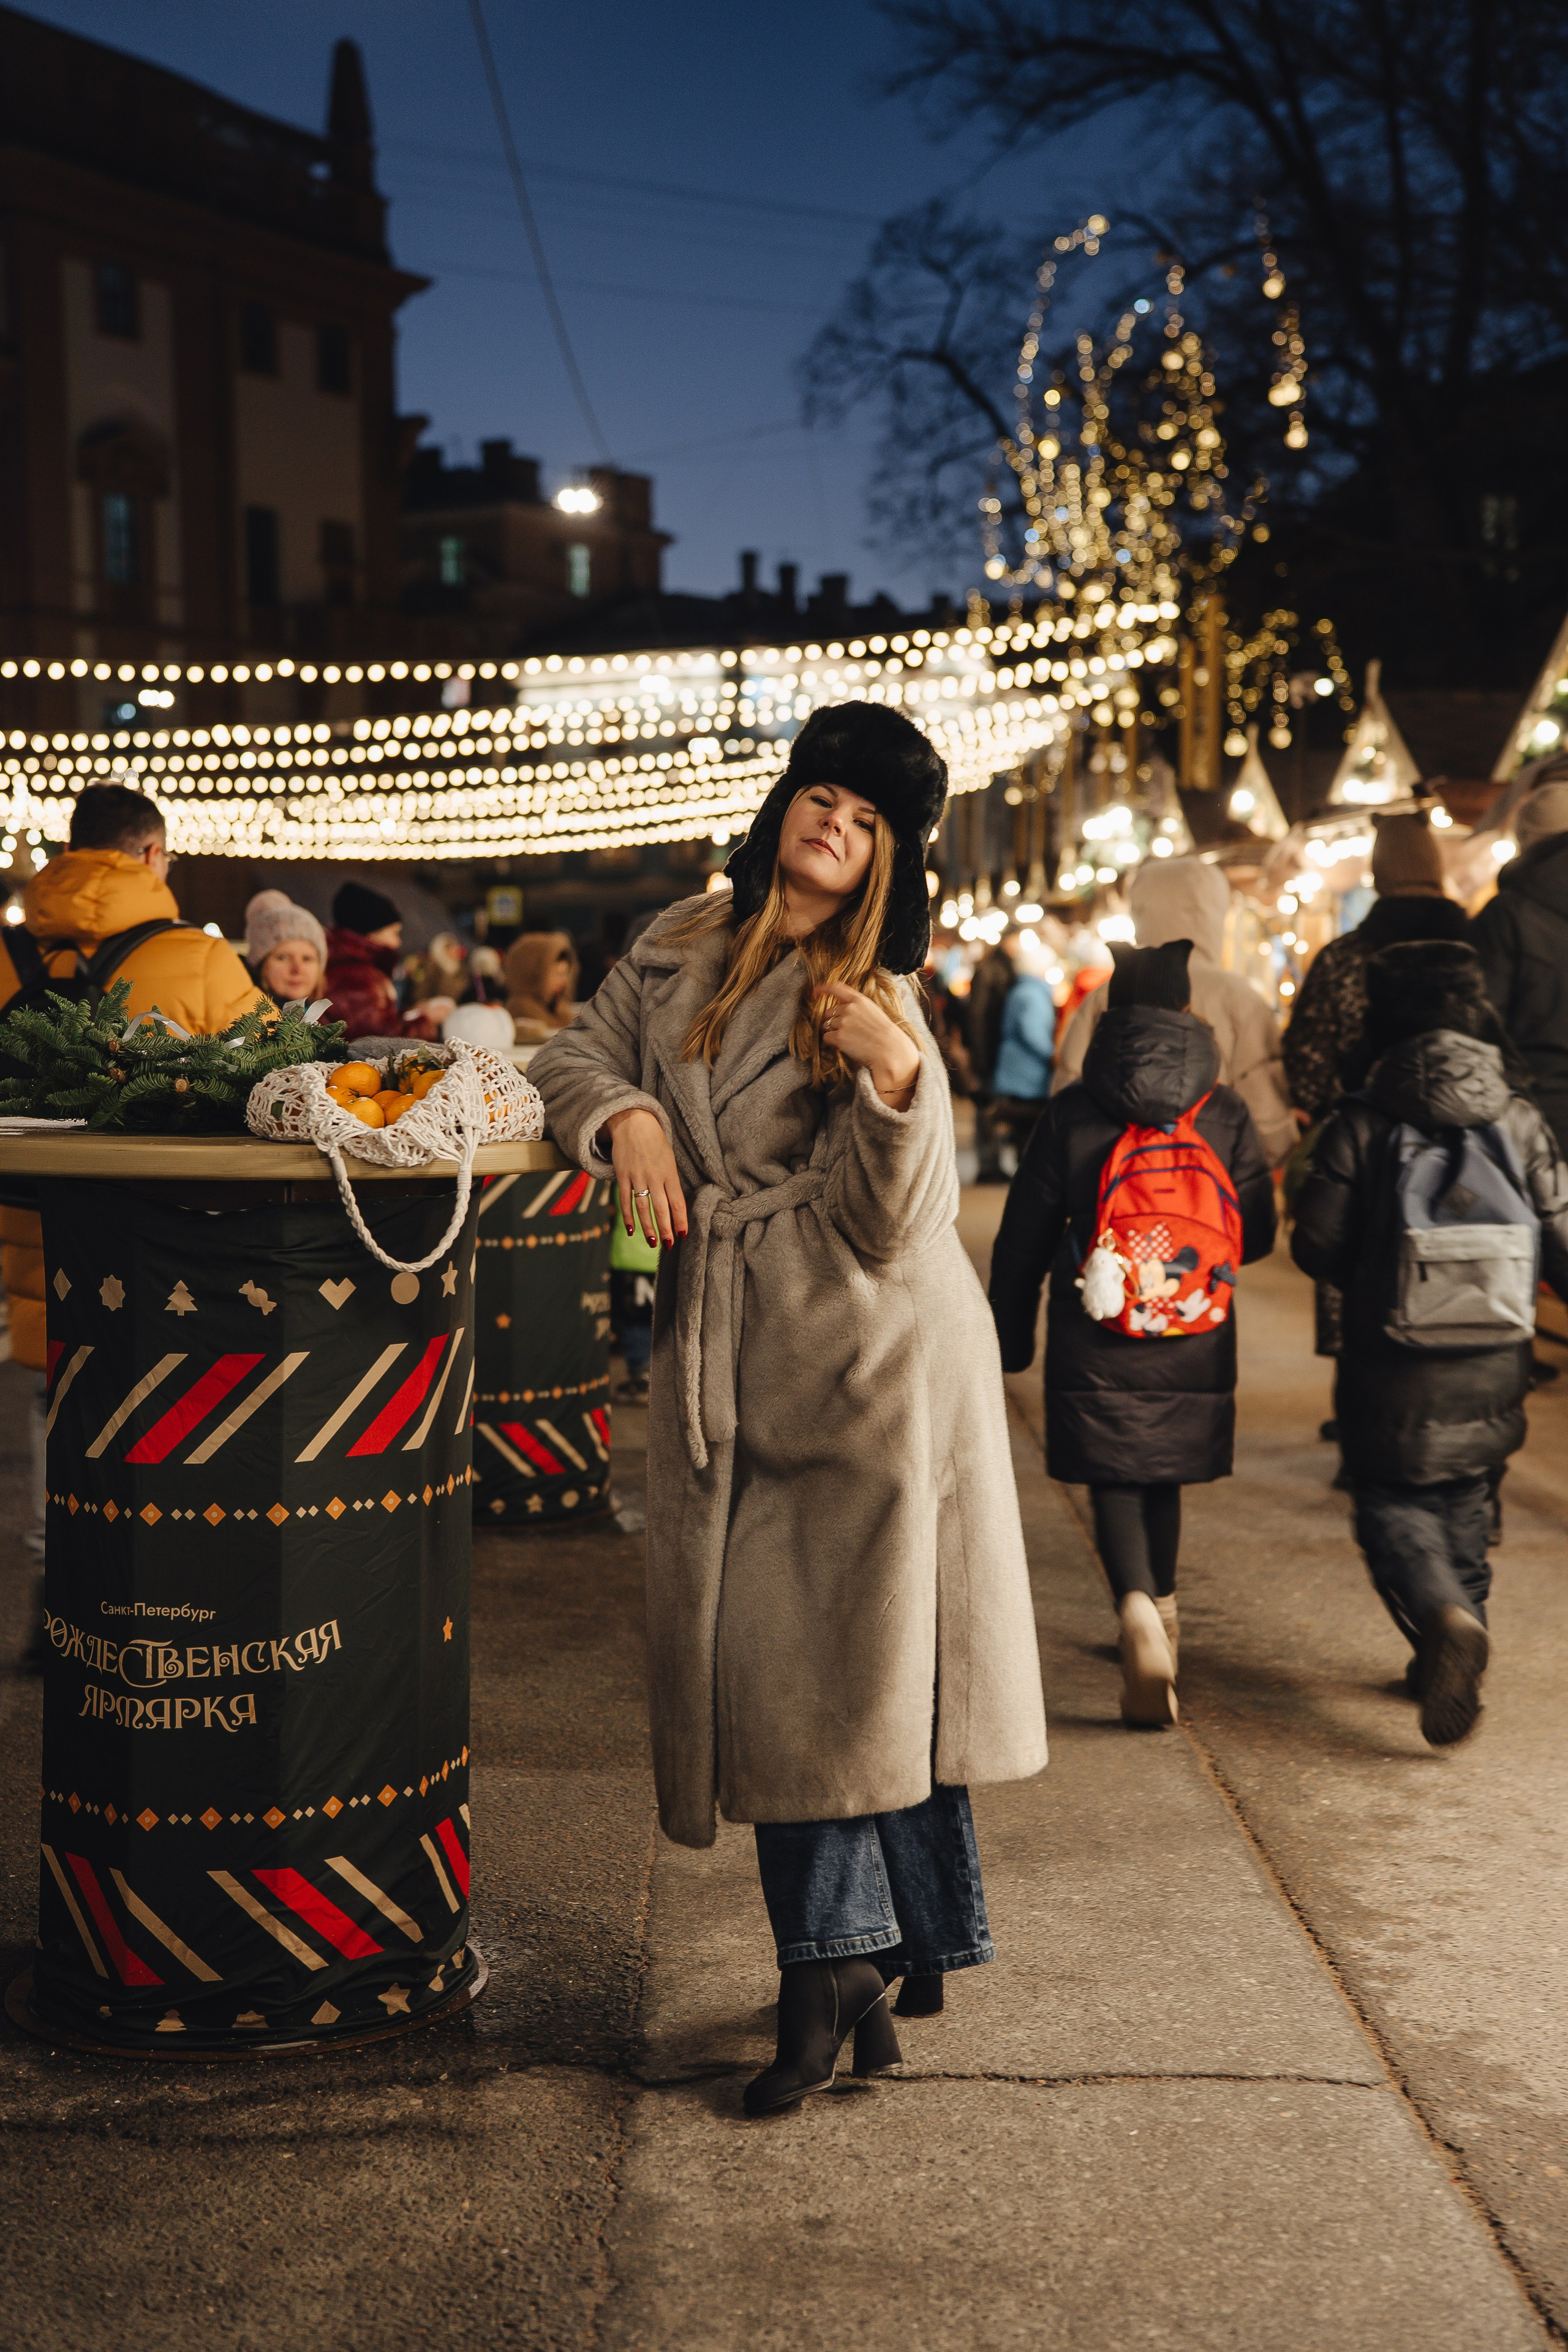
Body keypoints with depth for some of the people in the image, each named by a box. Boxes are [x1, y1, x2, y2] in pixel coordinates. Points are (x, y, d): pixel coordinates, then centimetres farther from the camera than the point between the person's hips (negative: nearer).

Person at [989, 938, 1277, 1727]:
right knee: (1163, 1474, 20)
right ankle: (1161, 1602, 36)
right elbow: (1257, 1233, 4)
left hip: (1096, 1344, -2)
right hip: (1195, 1344, 2)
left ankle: (1138, 1606, -21)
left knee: (1113, 1479, 3)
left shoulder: (1070, 1114, -5)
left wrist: (1011, 1338, 10)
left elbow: (1023, 1240, -1)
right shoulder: (1225, 1113, -2)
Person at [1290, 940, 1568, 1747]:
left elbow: (1316, 1243, -7)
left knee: (1392, 1503, 9)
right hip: (1492, 1367, 3)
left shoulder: (1360, 1122, -10)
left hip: (1392, 1365, -3)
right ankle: (1451, 1664, 25)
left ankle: (1445, 1617, -18)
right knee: (1466, 1502, 20)